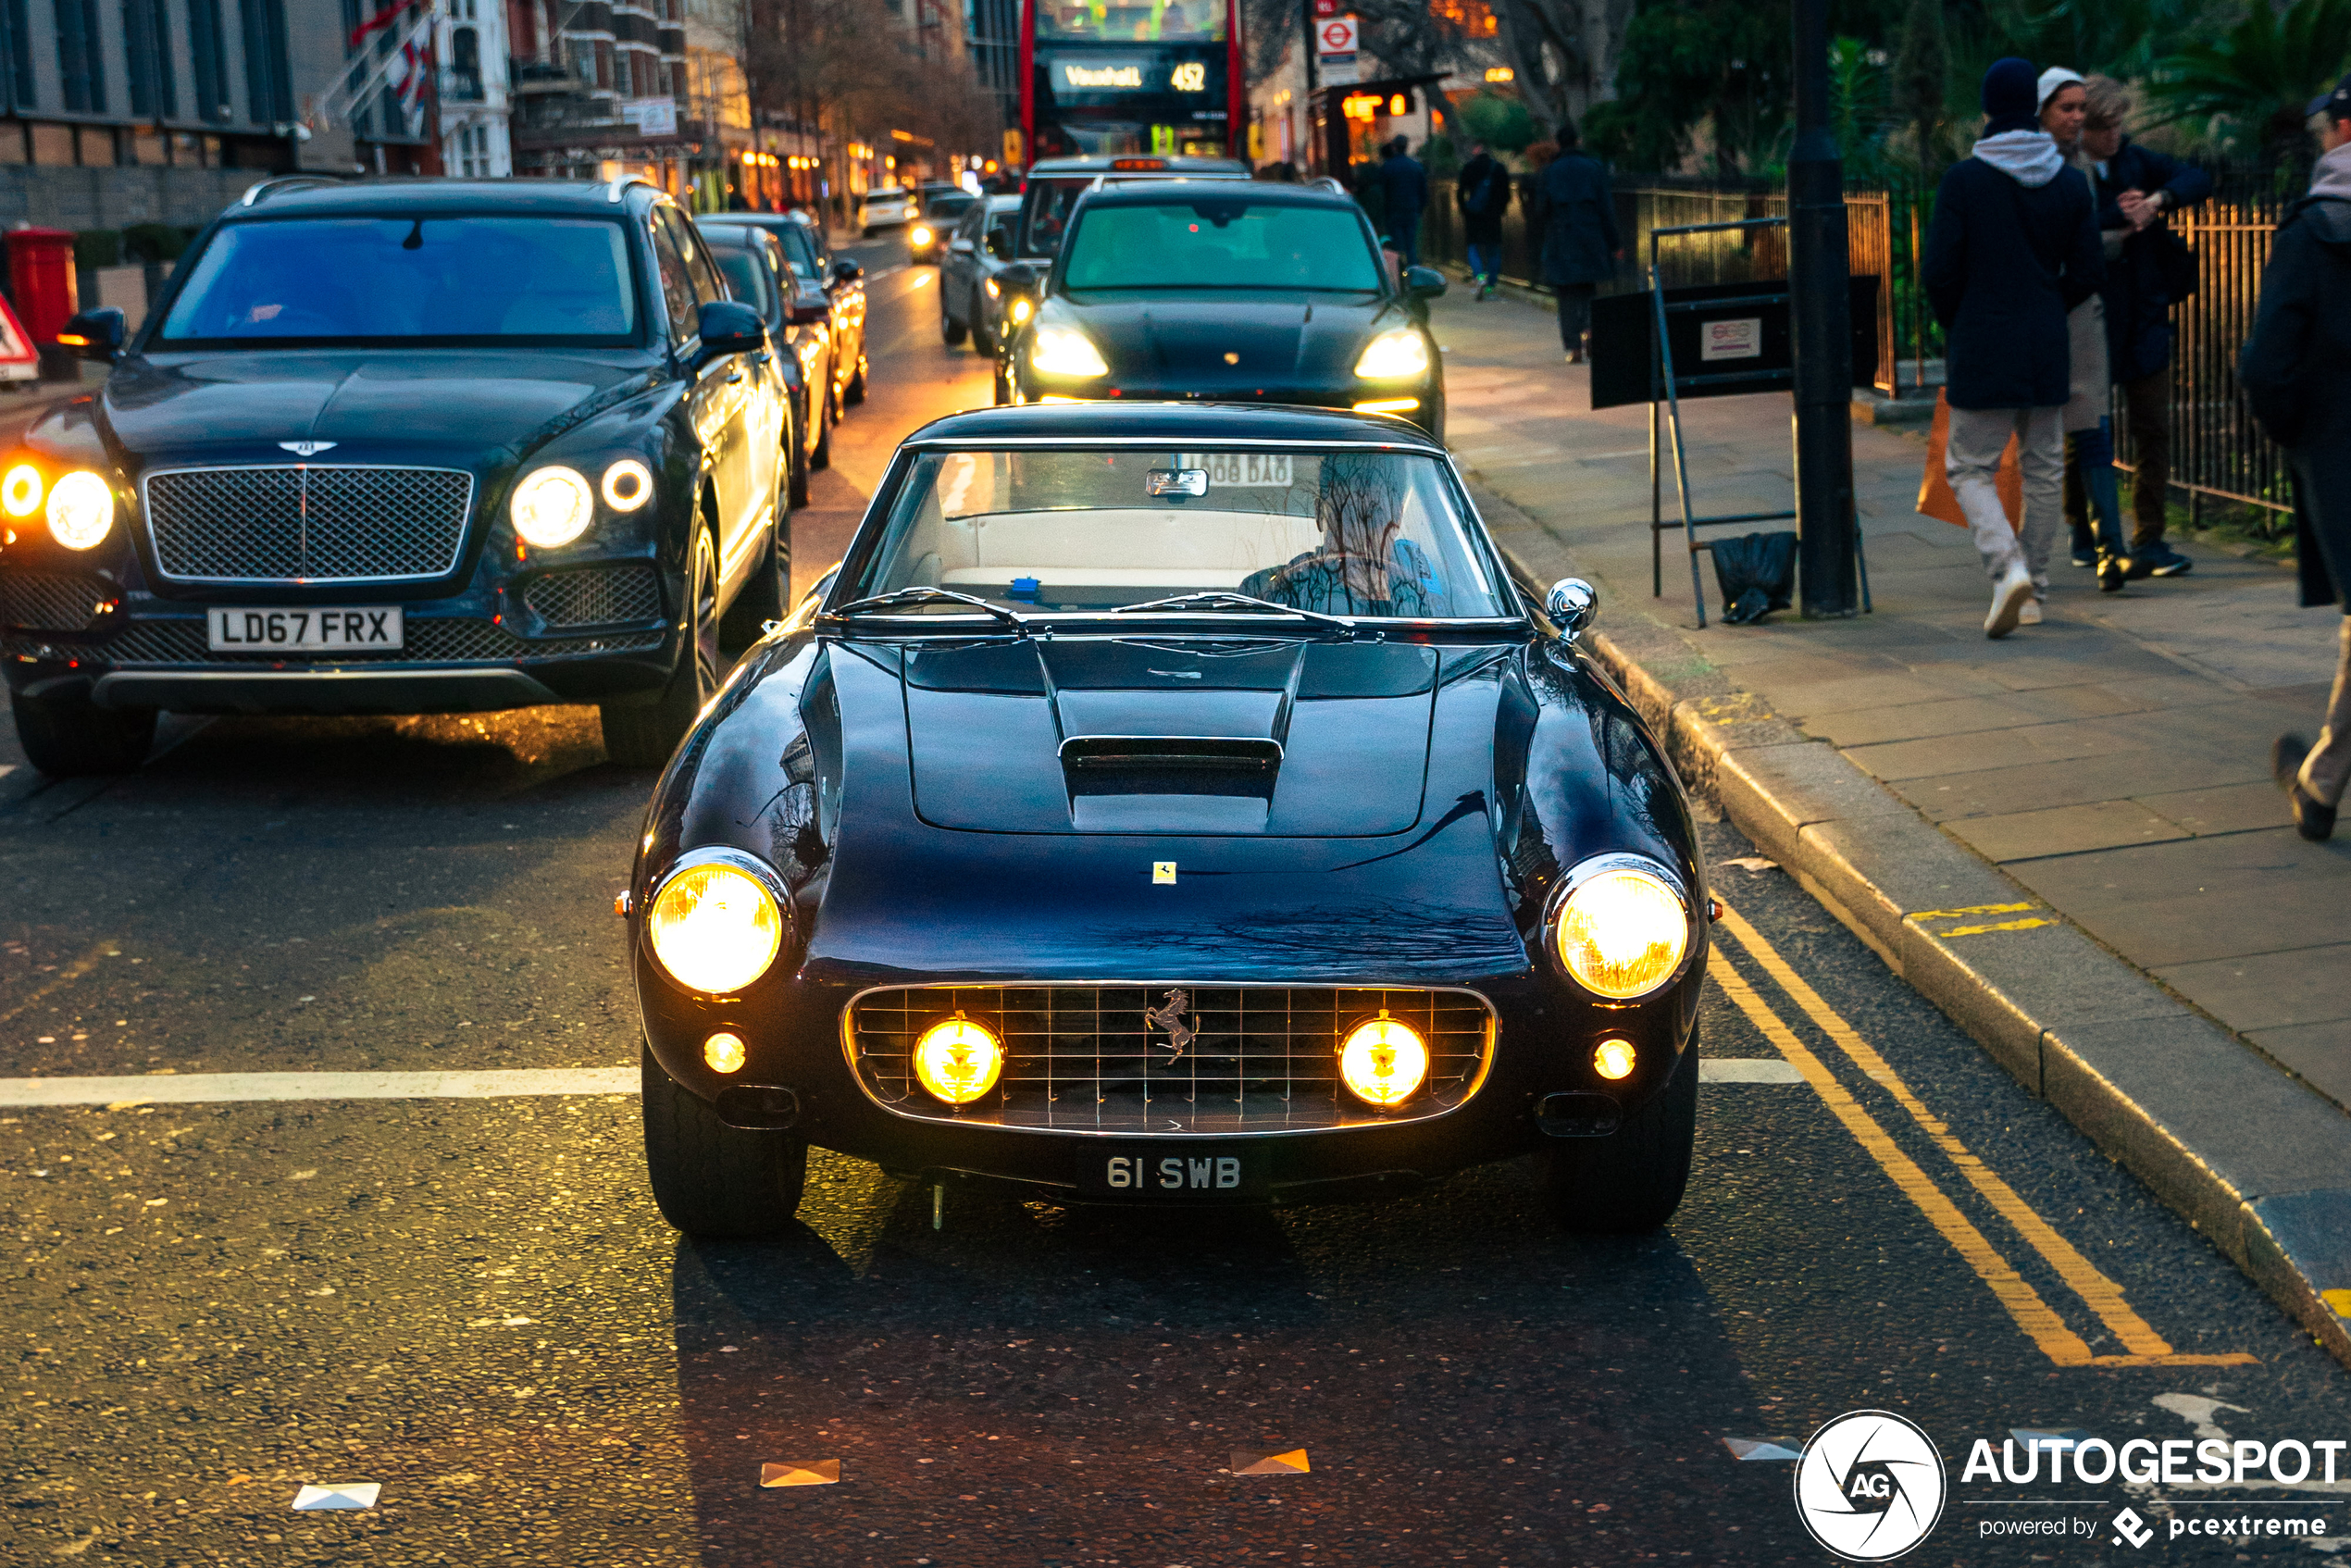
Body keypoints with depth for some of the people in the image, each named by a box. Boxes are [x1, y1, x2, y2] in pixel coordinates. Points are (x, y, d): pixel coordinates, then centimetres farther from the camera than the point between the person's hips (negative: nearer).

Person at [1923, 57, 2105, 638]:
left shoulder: (1962, 180, -10)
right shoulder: (2070, 183, 2)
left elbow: (1938, 271, -11)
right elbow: (2088, 274, 4)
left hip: (1982, 350, -4)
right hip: (2048, 350, 4)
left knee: (1970, 468, 4)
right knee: (2044, 466, 13)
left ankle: (2009, 567, -17)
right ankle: (2032, 587, 17)